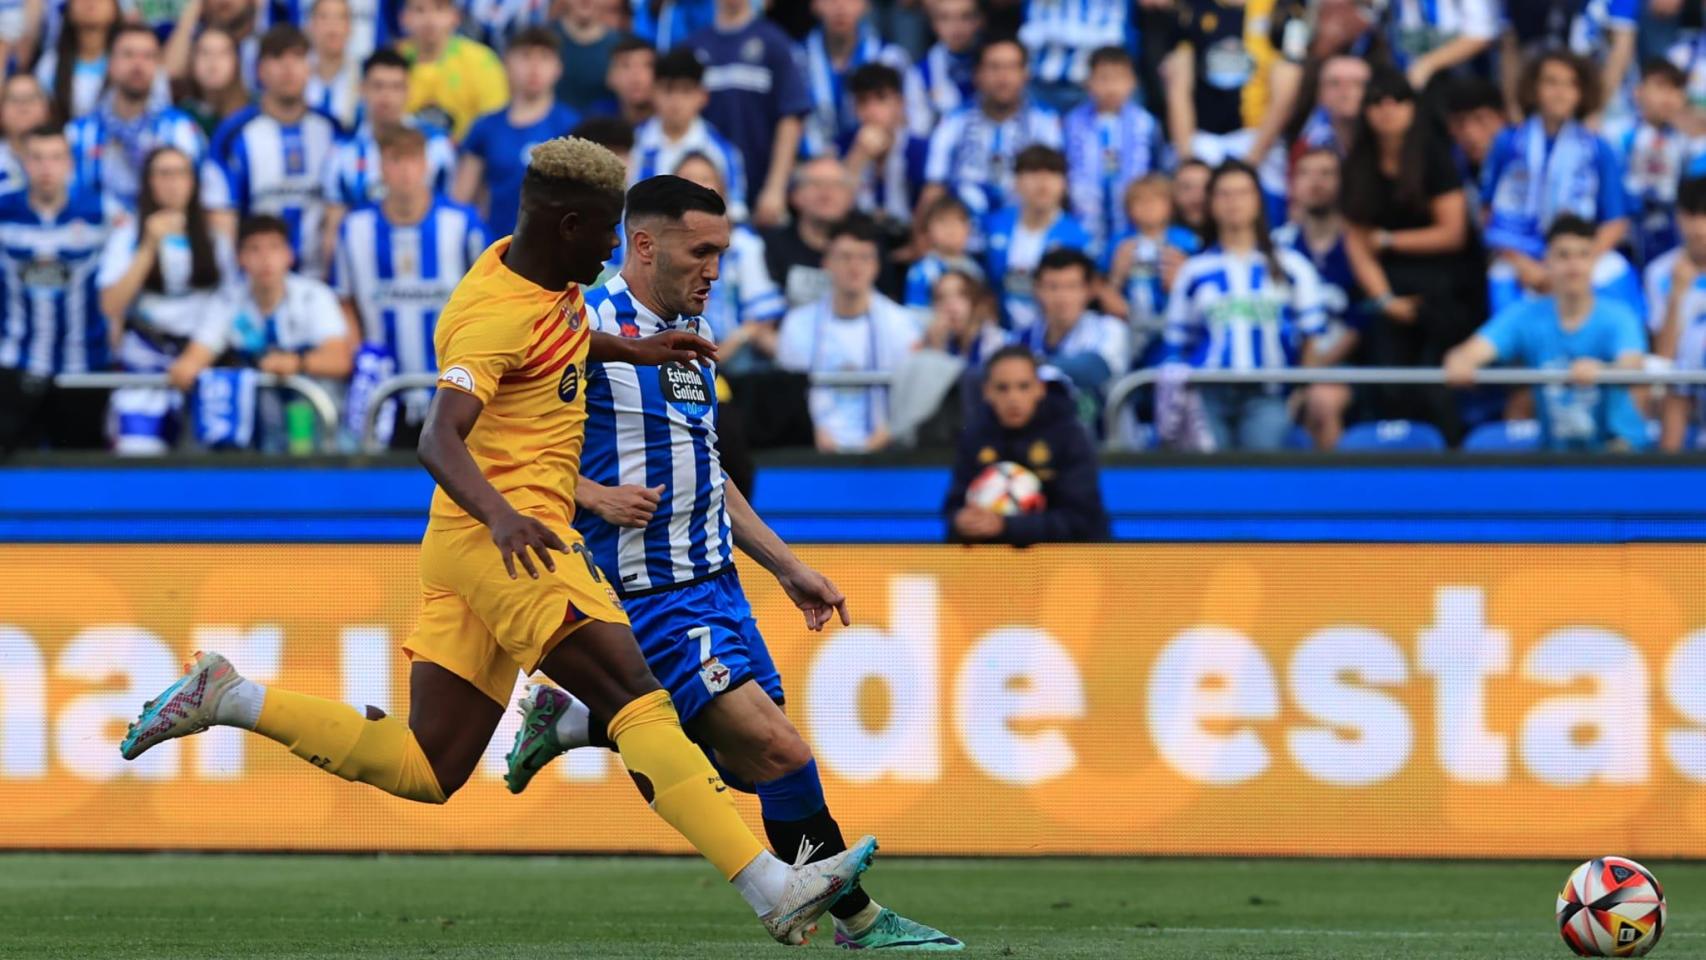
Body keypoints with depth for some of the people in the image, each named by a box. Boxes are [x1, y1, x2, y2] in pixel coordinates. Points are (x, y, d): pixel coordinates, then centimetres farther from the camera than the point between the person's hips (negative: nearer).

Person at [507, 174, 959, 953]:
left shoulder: (692, 333, 14)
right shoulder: (586, 328, -12)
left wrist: (787, 567, 22)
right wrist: (594, 496, -25)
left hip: (713, 581, 9)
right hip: (643, 590, -9)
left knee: (745, 764, 6)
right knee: (777, 750, -16)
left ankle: (569, 720, 21)